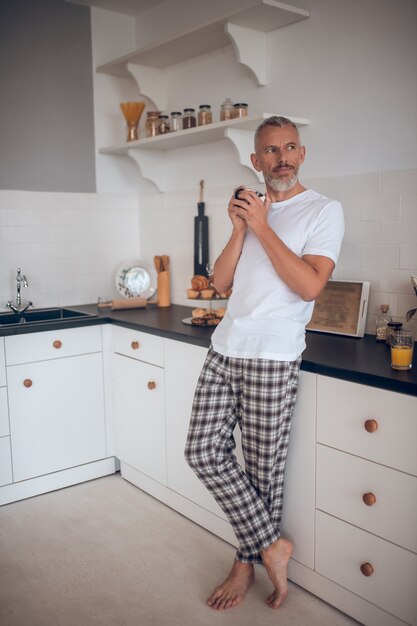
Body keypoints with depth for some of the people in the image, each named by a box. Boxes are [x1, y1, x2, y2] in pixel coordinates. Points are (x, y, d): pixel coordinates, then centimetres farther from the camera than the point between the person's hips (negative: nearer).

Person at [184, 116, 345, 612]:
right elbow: (221, 282, 10)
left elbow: (309, 286, -17)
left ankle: (247, 562, 27)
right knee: (203, 453, 2)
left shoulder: (324, 211, -2)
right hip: (225, 350, 6)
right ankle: (271, 546, 18)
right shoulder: (250, 209, 16)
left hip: (271, 358, -6)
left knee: (263, 469, 4)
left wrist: (261, 227, -13)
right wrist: (240, 228, -3)